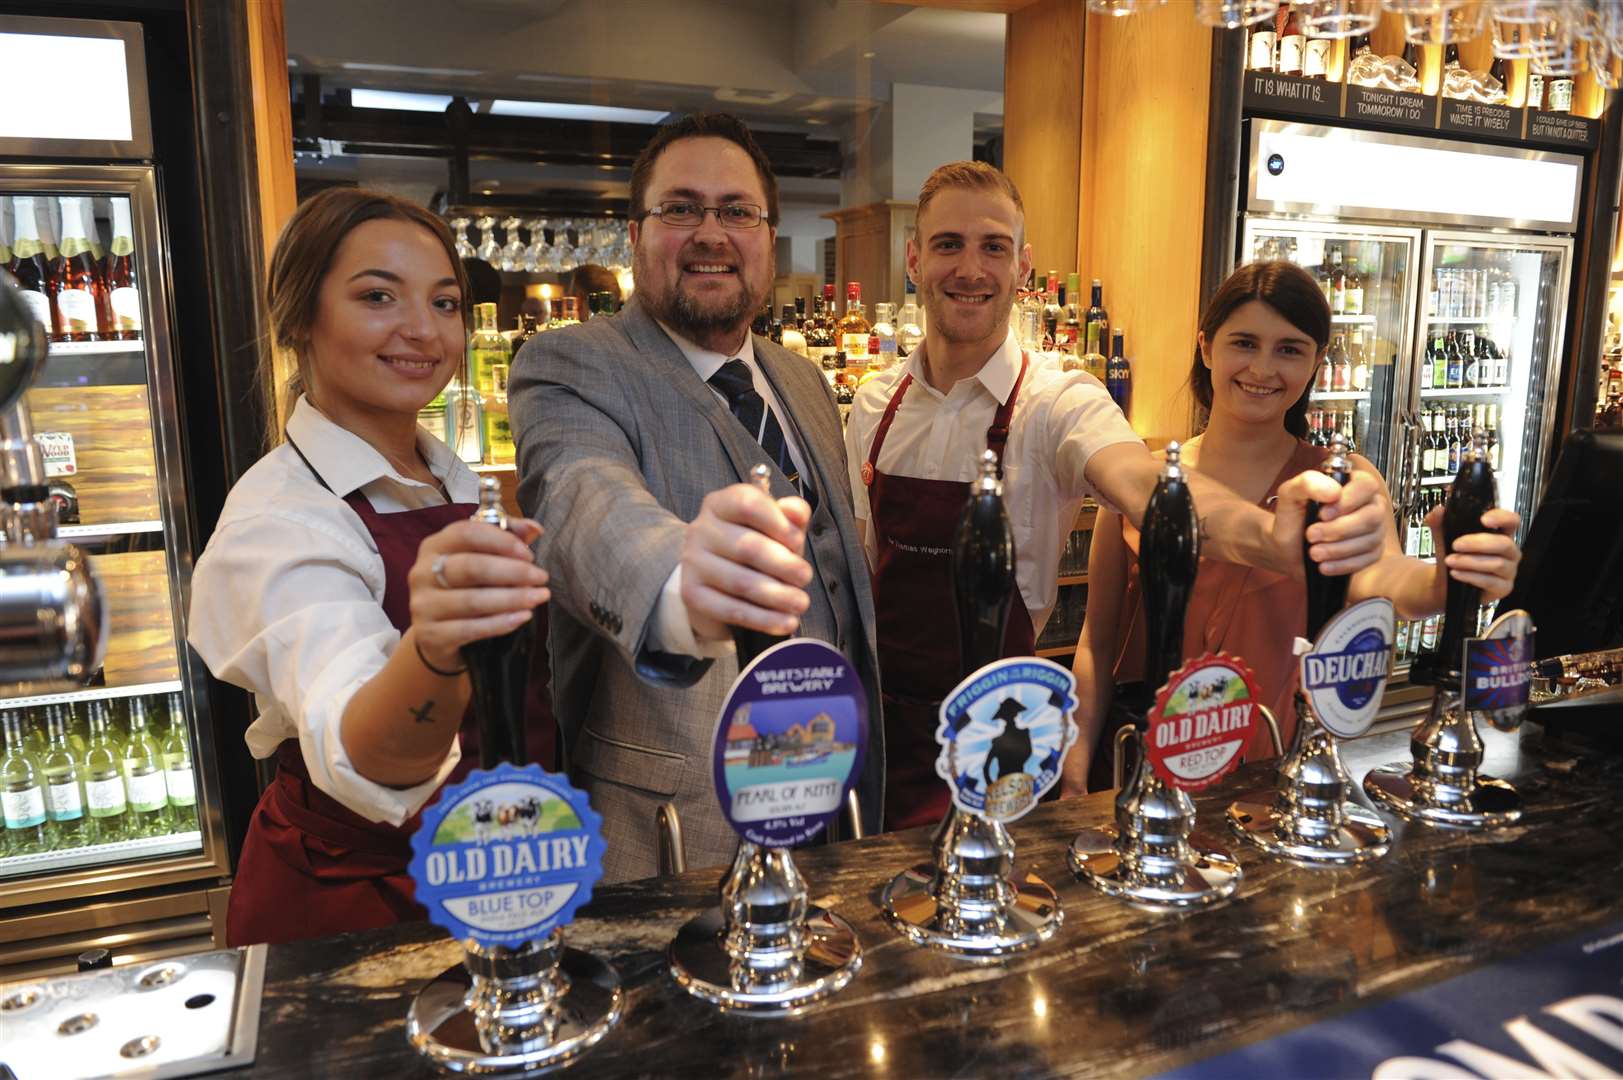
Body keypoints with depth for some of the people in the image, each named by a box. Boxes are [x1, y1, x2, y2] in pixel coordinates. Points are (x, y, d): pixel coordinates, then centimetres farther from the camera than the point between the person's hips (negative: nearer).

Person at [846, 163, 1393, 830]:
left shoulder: (1057, 403, -14)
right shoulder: (874, 405, 0)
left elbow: (1144, 484, -34)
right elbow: (862, 562, 7)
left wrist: (1271, 537, -54)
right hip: (885, 718, 4)